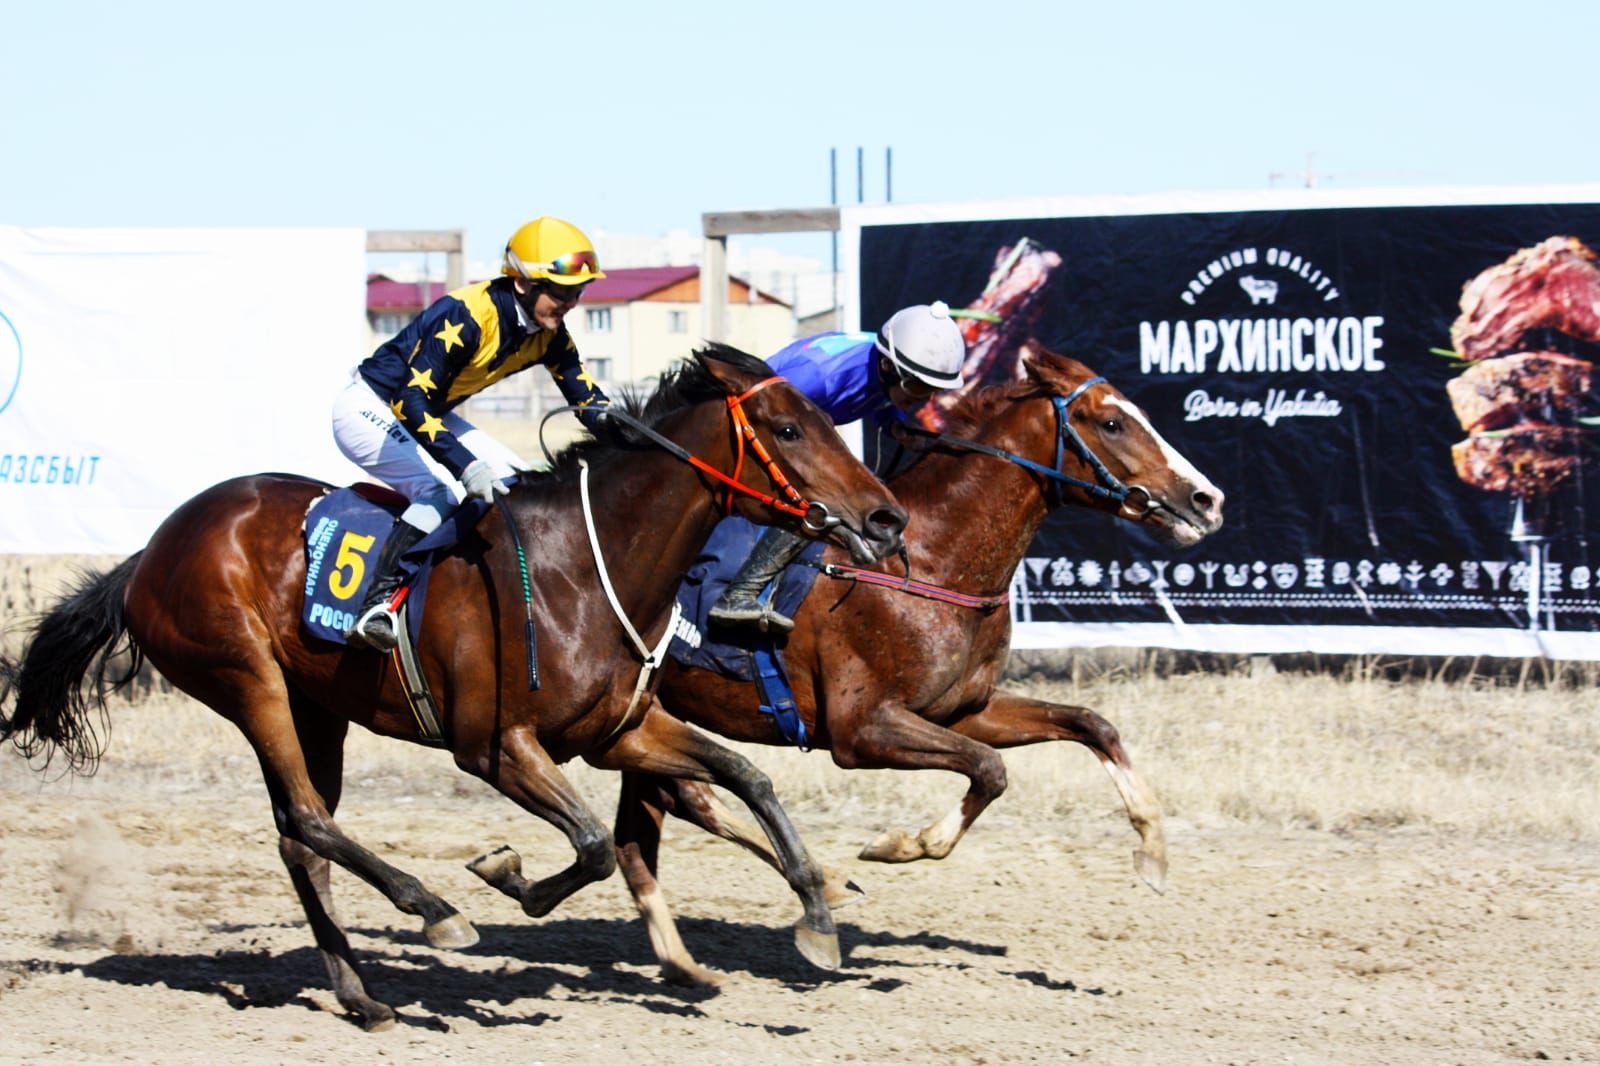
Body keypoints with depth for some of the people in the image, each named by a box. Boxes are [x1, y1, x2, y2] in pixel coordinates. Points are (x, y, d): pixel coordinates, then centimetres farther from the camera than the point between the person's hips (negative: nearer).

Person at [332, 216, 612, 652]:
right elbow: (411, 401, -37)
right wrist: (466, 466, -48)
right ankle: (376, 607, -33)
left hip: (426, 412, 9)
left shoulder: (549, 334, -6)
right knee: (444, 491, -30)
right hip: (368, 409, -9)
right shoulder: (468, 316, -31)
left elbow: (588, 400, 2)